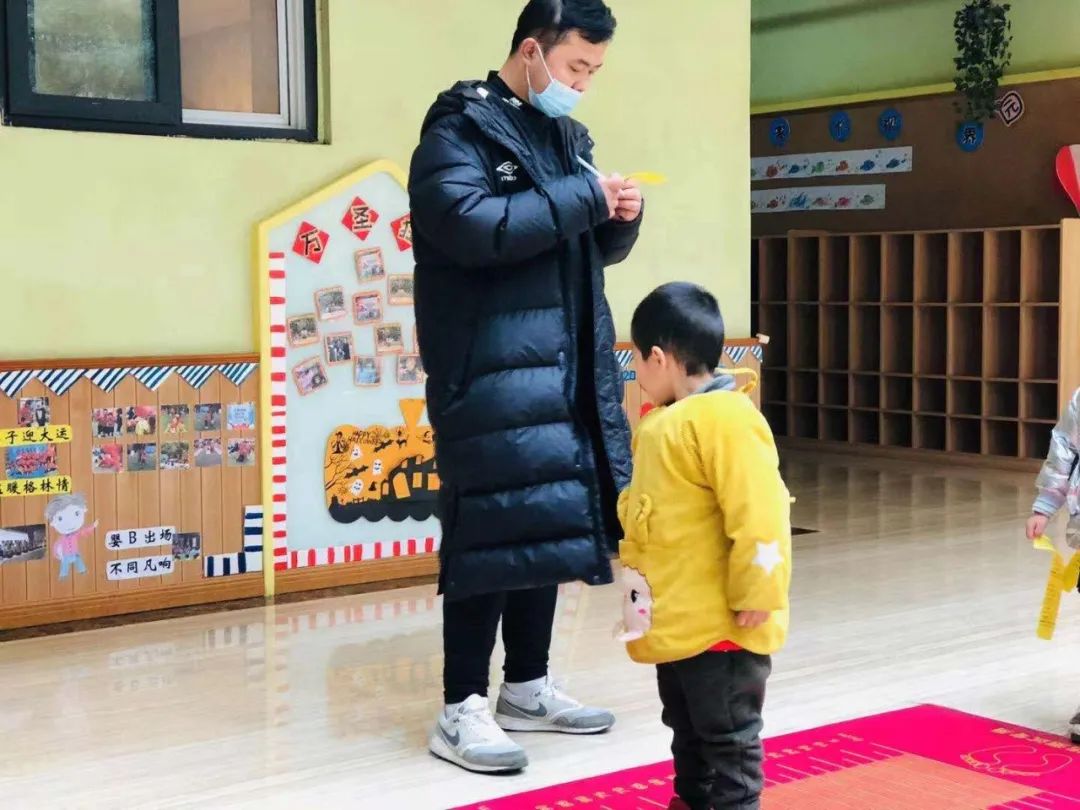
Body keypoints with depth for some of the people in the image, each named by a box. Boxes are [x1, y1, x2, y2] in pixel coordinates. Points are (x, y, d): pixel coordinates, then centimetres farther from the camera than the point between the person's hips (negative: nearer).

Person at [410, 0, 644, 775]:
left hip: (563, 365, 8)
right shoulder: (460, 127, -7)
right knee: (494, 527, -10)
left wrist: (619, 218, 0)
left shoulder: (566, 134, 18)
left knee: (549, 521, 10)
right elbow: (474, 227, -24)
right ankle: (462, 710, -2)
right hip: (491, 367, -8)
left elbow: (590, 246, 23)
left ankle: (527, 687, 22)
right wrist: (584, 197, -18)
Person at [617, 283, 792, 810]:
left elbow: (758, 516, -25)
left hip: (719, 624, -10)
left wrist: (755, 596, -23)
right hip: (673, 621, 10)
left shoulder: (726, 420, -22)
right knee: (686, 727, 23)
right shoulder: (663, 422, 10)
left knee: (727, 733, 3)